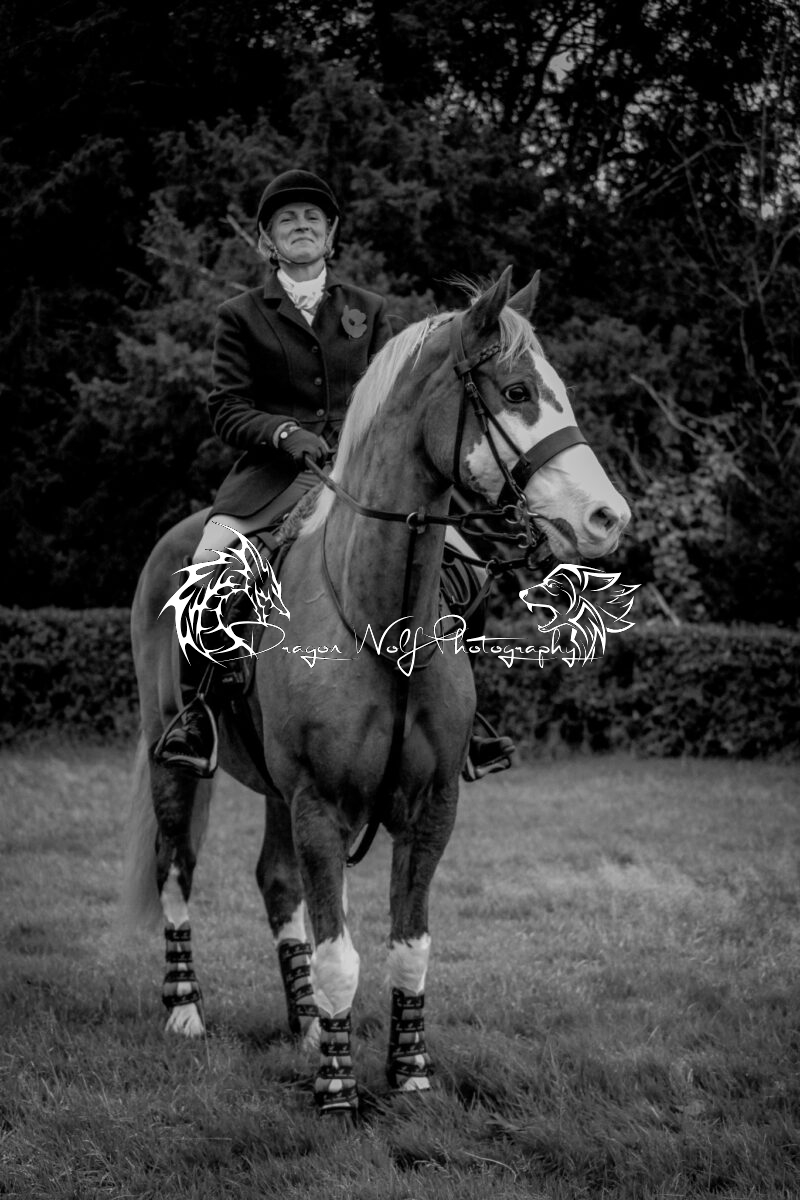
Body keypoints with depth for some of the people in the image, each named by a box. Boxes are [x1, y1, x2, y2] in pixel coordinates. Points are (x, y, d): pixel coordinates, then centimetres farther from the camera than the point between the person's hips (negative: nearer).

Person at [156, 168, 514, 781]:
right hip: (274, 471, -2)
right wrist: (285, 433, -17)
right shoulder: (241, 316, 9)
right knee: (211, 557, -32)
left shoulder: (368, 309, 17)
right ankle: (195, 707, -18)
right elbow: (228, 409, 2)